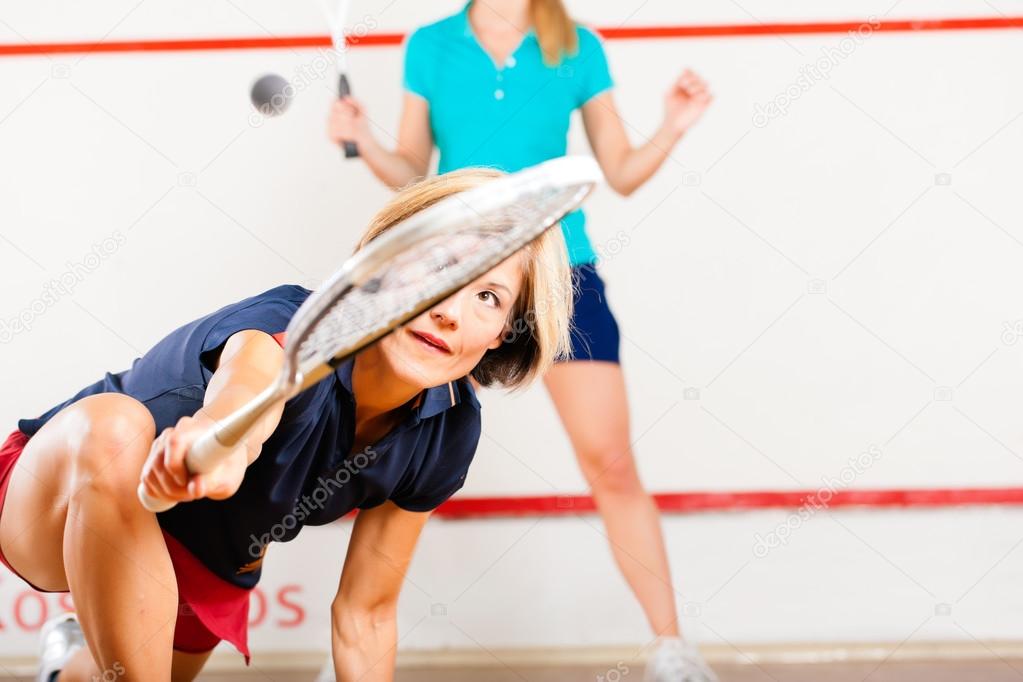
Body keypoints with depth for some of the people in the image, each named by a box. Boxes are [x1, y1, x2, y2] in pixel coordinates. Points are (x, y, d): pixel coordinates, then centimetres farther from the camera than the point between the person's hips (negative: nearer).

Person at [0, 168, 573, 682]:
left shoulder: (449, 433, -17)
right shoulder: (291, 328, -36)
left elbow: (365, 613, -6)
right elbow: (244, 390, -64)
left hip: (212, 569, 6)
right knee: (112, 426, -41)